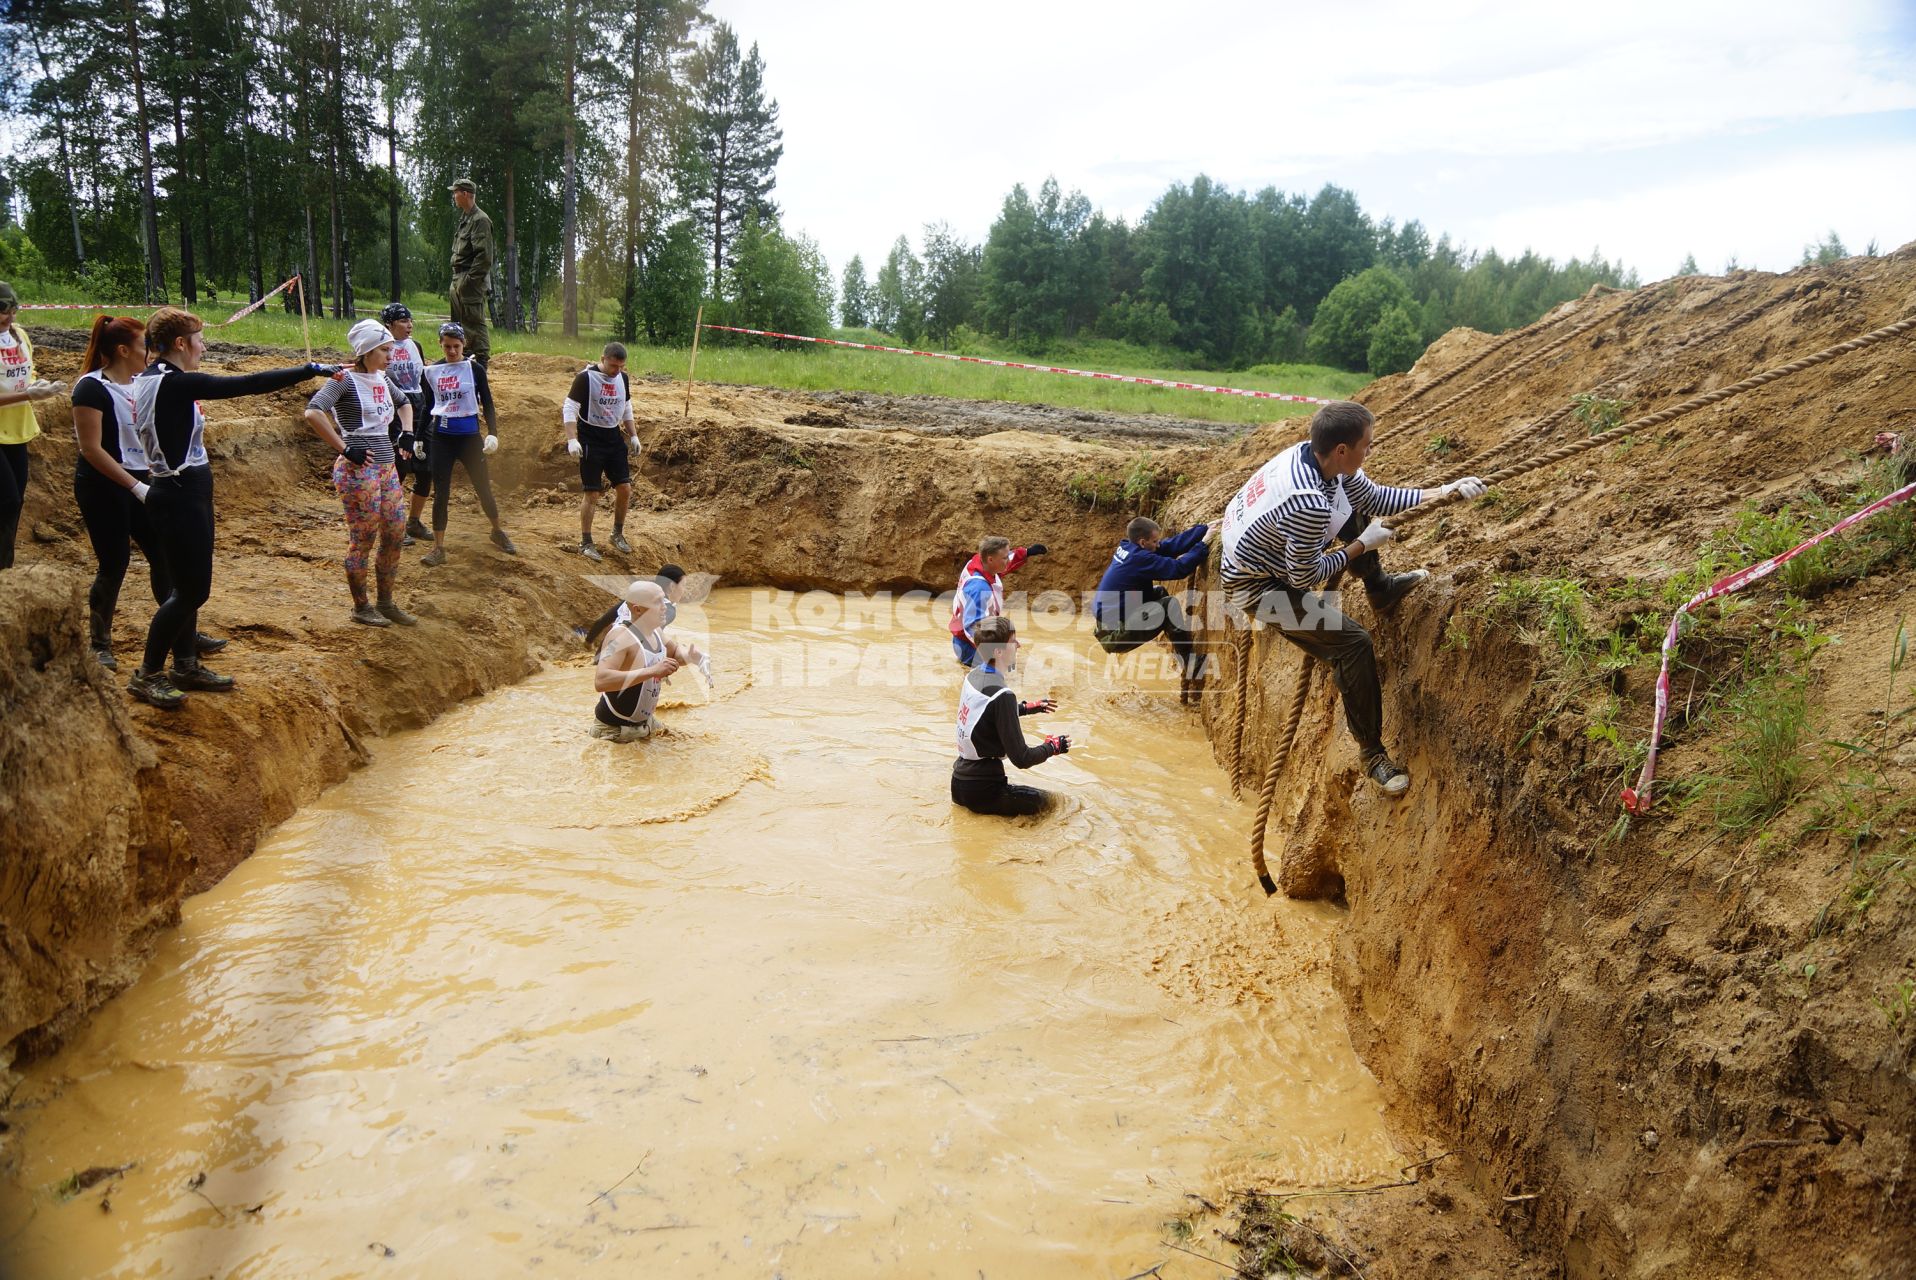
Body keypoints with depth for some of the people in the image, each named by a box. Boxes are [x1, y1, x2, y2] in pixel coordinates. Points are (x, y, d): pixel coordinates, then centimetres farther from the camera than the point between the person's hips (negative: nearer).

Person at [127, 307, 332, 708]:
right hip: (180, 497, -10)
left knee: (190, 586, 17)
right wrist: (310, 370, -22)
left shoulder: (149, 380, 10)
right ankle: (146, 675, 7)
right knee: (191, 590, -3)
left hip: (183, 494, 10)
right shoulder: (174, 383, -20)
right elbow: (246, 385, -24)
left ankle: (185, 665, 28)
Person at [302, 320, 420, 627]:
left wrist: (407, 433, 18)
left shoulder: (383, 379, 11)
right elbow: (313, 412, -24)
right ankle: (361, 607, 14)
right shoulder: (345, 379, -12)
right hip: (359, 470, -8)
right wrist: (344, 449, -23)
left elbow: (404, 402, 33)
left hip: (388, 466, 8)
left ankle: (386, 603, 23)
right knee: (362, 540, 0)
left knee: (395, 535, 10)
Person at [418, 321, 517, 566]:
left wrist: (492, 434, -11)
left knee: (483, 488, 6)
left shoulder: (474, 369, -2)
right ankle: (438, 548, 5)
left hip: (469, 436, -2)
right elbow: (428, 407, 13)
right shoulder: (431, 371, 5)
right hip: (441, 438, 2)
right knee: (440, 493, 1)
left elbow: (487, 404, -1)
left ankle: (498, 532, 29)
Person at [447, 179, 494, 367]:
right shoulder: (464, 218, 17)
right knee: (458, 321, 16)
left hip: (472, 281, -10)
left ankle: (482, 359, -5)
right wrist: (457, 279, 14)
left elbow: (484, 256, -20)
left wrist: (469, 280, -21)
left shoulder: (480, 220, -14)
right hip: (458, 280, 10)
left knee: (474, 322, -9)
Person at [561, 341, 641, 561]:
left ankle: (618, 534, 24)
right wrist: (572, 439, -25)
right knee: (592, 492, -4)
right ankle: (585, 543, 8)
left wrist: (633, 436, 13)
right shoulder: (586, 378, -15)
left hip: (614, 437, 6)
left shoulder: (622, 378, 4)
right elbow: (569, 408, -15)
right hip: (590, 439, -6)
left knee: (624, 488, 4)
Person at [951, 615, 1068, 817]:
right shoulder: (1002, 695, -23)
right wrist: (1052, 747, -2)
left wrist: (1027, 707, 26)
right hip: (981, 792, -9)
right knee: (1049, 800, -2)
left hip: (959, 784, 9)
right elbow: (1021, 759, -20)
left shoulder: (972, 675, 2)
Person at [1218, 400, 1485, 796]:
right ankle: (1371, 753, 0)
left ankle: (1380, 590, 29)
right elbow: (1305, 578, -24)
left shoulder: (1310, 453, -10)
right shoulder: (1309, 504, -37)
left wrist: (1444, 492, 0)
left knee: (1354, 507, 13)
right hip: (1256, 586, -9)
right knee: (1353, 644, -13)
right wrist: (1361, 546, -12)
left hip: (1255, 550, 9)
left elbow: (1375, 497, 5)